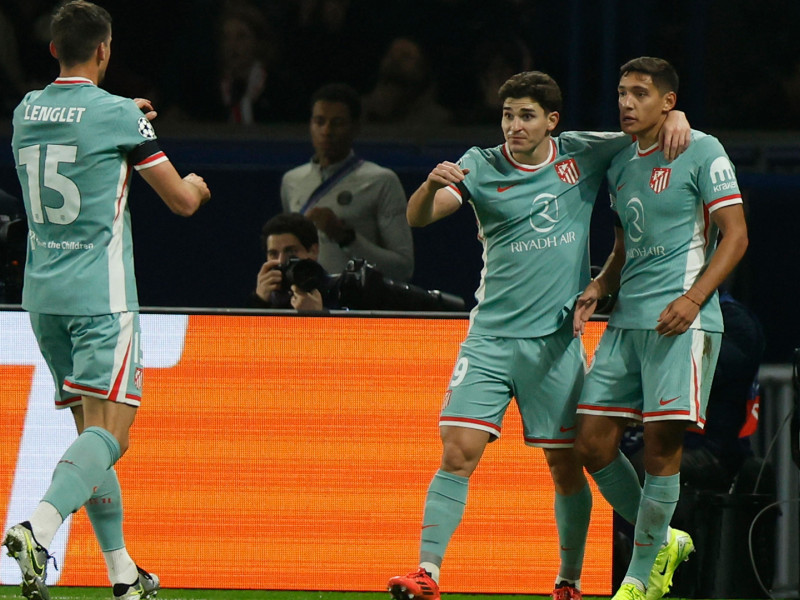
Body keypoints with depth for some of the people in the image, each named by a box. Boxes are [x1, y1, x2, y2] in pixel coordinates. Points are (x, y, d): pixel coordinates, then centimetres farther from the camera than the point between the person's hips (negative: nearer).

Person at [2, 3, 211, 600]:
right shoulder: (117, 115, -10)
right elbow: (181, 200, -1)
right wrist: (195, 186, 22)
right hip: (100, 296, -7)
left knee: (92, 430, 13)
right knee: (108, 433, -10)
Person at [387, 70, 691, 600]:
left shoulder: (584, 154, 2)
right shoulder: (482, 167, 0)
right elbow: (417, 217, -9)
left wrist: (676, 117, -10)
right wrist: (432, 185, -31)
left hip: (556, 341, 1)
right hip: (490, 338, -1)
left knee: (566, 467, 5)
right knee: (458, 453, -12)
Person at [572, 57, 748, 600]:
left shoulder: (702, 152, -4)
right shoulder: (621, 166, 18)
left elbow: (735, 235, -7)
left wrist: (692, 299, -18)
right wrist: (597, 289, 8)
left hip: (680, 321, -7)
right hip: (627, 321, 7)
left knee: (662, 444, -9)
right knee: (593, 443, 0)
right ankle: (661, 541, 19)